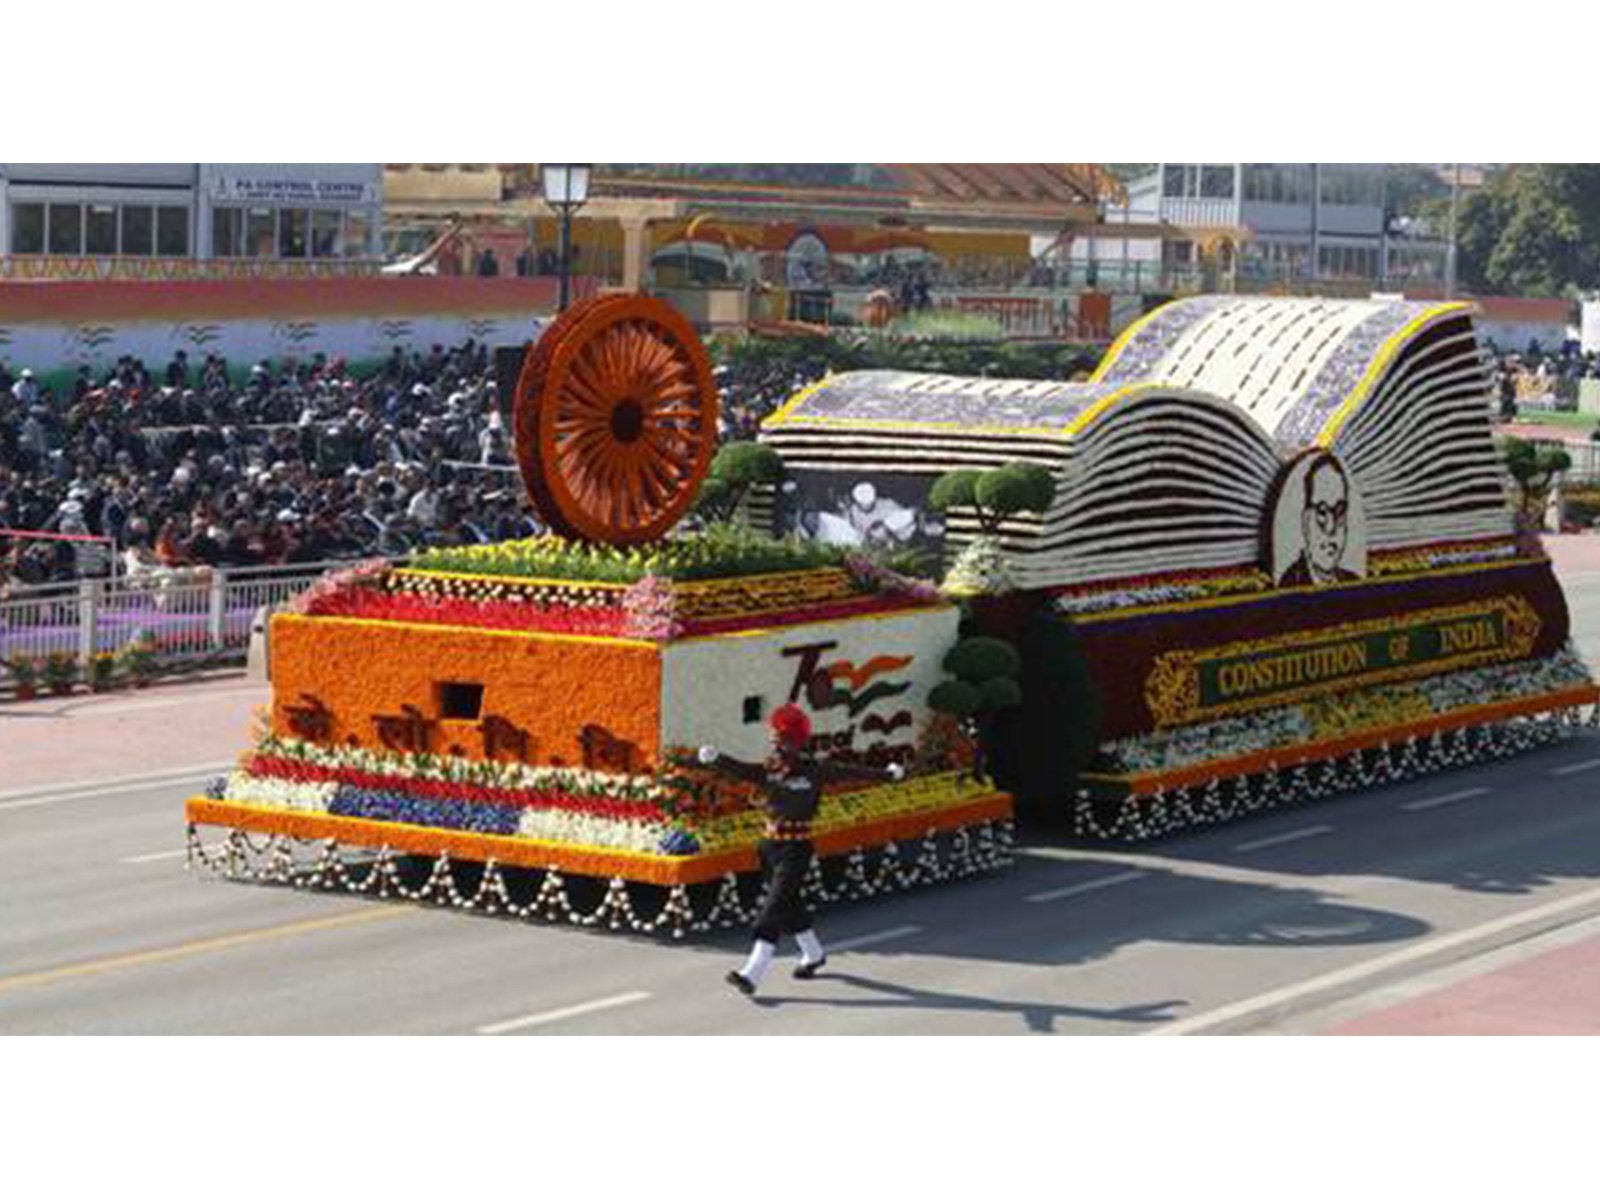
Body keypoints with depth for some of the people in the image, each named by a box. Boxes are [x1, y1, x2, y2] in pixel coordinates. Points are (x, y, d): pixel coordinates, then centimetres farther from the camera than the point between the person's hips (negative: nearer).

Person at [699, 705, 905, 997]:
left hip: (797, 848, -5)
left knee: (774, 910, -11)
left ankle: (752, 975, -15)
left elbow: (849, 772, 5)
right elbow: (740, 770, -13)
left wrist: (886, 775, 14)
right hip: (770, 844, 5)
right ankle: (814, 954, 42)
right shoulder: (769, 771, 2)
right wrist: (715, 759, -33)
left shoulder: (813, 771, -6)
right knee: (790, 907, 19)